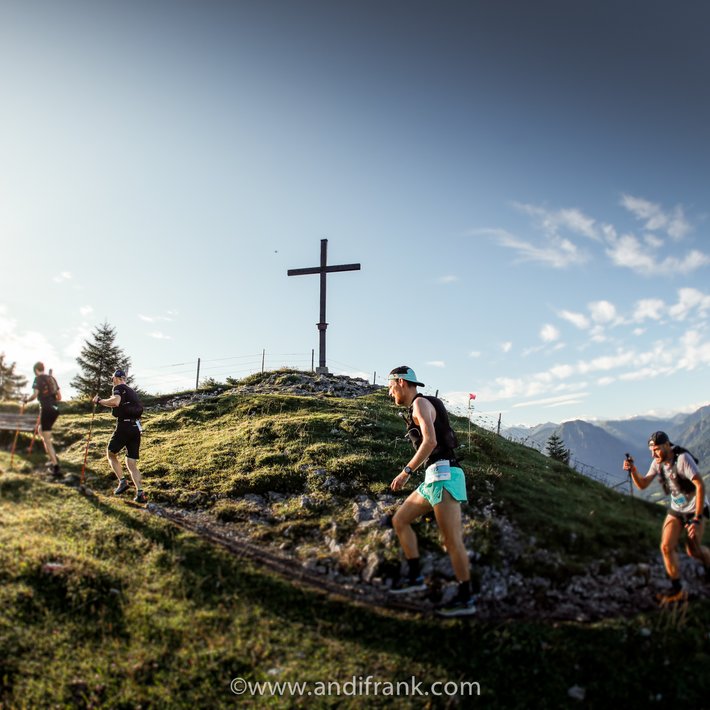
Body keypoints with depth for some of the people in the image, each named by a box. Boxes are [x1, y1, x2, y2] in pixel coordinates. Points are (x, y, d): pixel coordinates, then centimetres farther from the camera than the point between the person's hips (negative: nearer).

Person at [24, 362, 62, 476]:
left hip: (46, 410, -7)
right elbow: (59, 397, 17)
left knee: (47, 439, -3)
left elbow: (34, 395, -16)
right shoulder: (52, 378, 15)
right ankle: (53, 458, 23)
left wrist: (26, 400, 3)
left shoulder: (38, 379, -4)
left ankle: (56, 467, -8)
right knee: (41, 430, 27)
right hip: (55, 409, 7)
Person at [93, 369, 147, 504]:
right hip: (136, 429, 7)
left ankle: (122, 481, -1)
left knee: (111, 454, 15)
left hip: (124, 426, -7)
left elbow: (115, 402, -22)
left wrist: (99, 401, -8)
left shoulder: (119, 388, -1)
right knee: (132, 464, 7)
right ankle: (140, 494, -6)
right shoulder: (132, 392, 24)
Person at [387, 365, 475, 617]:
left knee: (452, 540, -6)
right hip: (435, 477, 10)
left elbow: (430, 441, -21)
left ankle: (465, 599, 4)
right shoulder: (417, 408, 22)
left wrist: (406, 471, -19)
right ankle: (415, 577, 15)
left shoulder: (420, 403, -8)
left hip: (442, 475, -10)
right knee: (399, 520, 12)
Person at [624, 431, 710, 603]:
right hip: (676, 510, 5)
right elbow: (642, 485, -5)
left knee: (693, 551, 1)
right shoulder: (658, 462, -6)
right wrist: (632, 471, -27)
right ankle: (677, 590, 3)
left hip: (695, 509, -5)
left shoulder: (683, 458, -26)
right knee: (667, 547, -8)